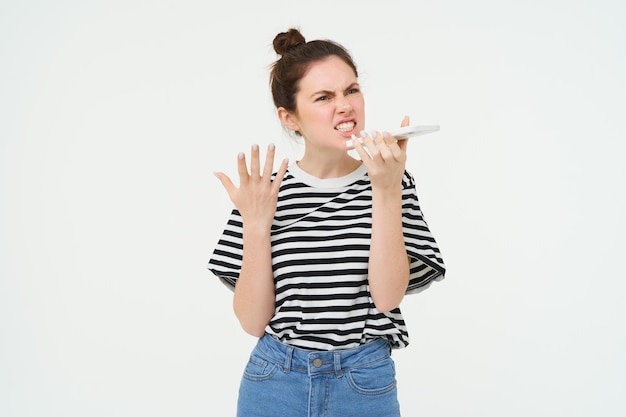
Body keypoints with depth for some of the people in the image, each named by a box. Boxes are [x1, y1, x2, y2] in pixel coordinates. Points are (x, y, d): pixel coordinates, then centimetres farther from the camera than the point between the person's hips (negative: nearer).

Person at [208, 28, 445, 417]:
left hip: (366, 384, 0)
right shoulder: (267, 191, -5)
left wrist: (387, 191, -23)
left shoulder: (391, 181, -5)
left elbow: (388, 296, -16)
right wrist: (255, 224, -18)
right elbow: (253, 321, -7)